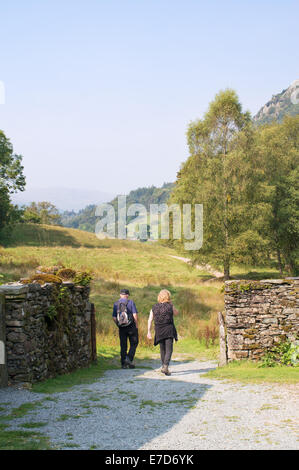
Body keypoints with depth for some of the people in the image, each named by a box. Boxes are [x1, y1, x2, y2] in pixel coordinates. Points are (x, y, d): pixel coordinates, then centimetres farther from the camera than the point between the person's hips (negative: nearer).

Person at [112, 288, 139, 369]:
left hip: (121, 328, 3)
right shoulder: (130, 302, -5)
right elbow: (135, 315, -11)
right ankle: (129, 359, -7)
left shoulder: (116, 304, 5)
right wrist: (136, 325, -1)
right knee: (134, 344, 9)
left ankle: (123, 364, 6)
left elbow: (114, 317, 3)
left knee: (123, 346, 8)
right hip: (131, 326, -3)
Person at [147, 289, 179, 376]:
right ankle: (165, 366, -20)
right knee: (169, 350, -3)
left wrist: (149, 331, -1)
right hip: (169, 331, -4)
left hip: (159, 332, 4)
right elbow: (176, 313, 14)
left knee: (162, 349, 18)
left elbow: (150, 320, -1)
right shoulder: (170, 306, -6)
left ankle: (164, 367, 29)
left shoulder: (154, 307, 3)